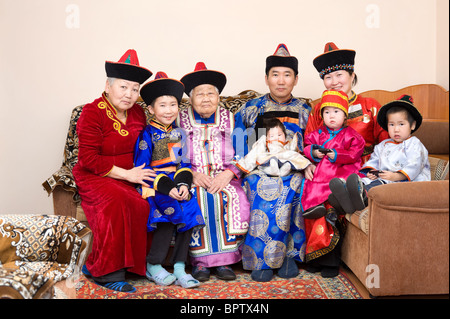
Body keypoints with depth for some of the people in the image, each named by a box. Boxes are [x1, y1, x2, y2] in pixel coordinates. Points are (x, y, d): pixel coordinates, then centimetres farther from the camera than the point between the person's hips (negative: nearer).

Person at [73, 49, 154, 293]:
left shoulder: (138, 113, 10)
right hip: (95, 178, -5)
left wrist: (143, 174, -1)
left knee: (145, 204, -24)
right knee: (117, 201, -34)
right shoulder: (92, 113, -7)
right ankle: (105, 271, -19)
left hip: (131, 177, 5)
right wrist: (127, 174, -16)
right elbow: (88, 159, -13)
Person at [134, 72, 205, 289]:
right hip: (153, 185, -5)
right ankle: (153, 267, -11)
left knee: (190, 211, -17)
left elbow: (184, 163, 12)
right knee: (172, 210, -27)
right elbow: (141, 168, -9)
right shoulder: (147, 134, -3)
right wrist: (167, 187, -18)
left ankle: (179, 269, -10)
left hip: (176, 184, 5)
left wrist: (183, 184, -9)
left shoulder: (178, 134, 15)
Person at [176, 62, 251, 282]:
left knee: (234, 200, -30)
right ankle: (199, 260, -20)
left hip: (225, 178, 1)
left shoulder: (230, 119, 14)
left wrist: (227, 174, -12)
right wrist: (193, 174, -13)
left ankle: (224, 259, -18)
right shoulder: (180, 120, 11)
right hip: (192, 178, -1)